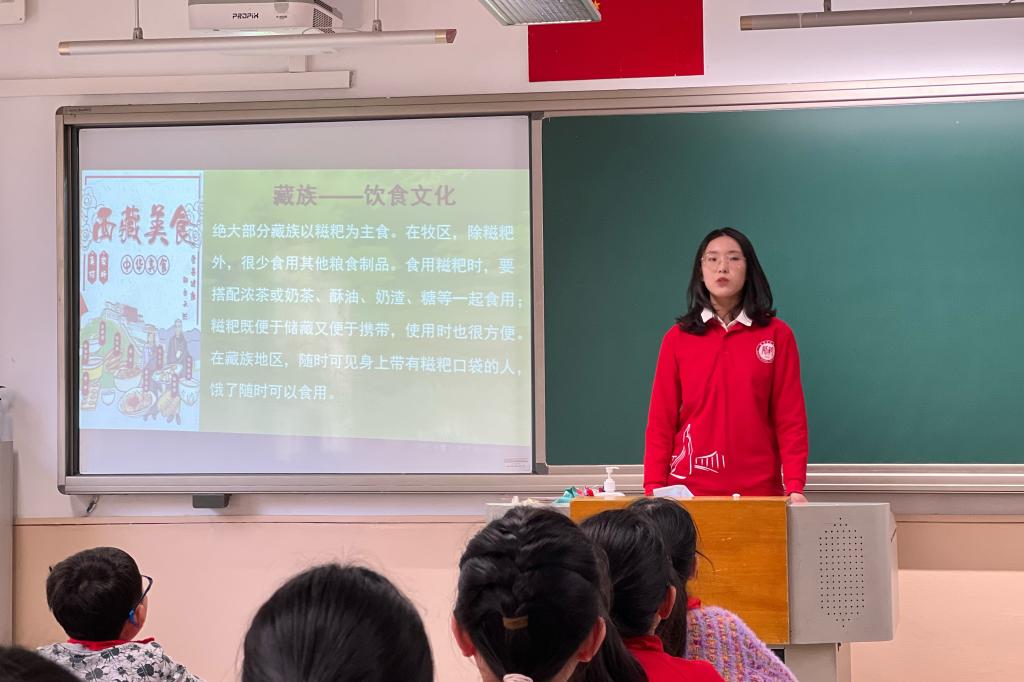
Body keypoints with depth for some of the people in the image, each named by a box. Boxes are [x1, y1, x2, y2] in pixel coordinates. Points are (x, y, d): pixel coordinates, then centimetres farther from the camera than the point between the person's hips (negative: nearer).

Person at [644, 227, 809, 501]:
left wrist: (795, 487, -10)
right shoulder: (677, 337, 5)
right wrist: (654, 489, -5)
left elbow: (791, 418, 0)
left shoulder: (777, 335, 3)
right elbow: (661, 421, 4)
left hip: (760, 489, -1)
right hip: (689, 488, 1)